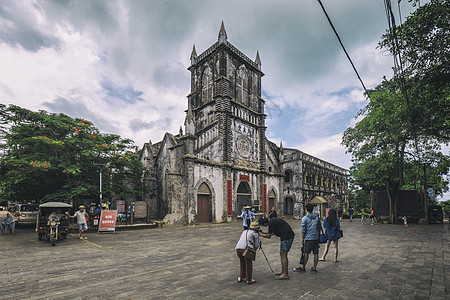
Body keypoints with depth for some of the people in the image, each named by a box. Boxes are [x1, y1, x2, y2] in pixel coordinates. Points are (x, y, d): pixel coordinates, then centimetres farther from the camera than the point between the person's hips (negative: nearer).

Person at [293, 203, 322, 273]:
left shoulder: (304, 218, -7)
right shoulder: (317, 217, 8)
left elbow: (303, 230, -7)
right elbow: (320, 228, 11)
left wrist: (302, 238, 2)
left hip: (308, 238, -5)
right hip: (316, 238, 5)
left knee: (306, 253, 1)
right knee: (316, 253, 8)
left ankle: (303, 267, 7)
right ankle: (314, 267, 15)